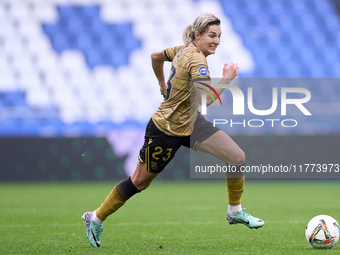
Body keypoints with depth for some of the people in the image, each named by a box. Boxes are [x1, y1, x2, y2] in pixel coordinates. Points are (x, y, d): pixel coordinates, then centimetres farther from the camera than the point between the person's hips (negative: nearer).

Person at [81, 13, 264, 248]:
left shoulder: (184, 50, 1)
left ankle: (235, 211, 15)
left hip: (190, 123, 9)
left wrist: (163, 84, 30)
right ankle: (96, 219, 27)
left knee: (237, 157, -4)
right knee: (140, 182, 8)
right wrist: (226, 78, -29)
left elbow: (156, 56, 19)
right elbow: (205, 99, -38)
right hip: (167, 130, -9)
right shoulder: (196, 59, -26)